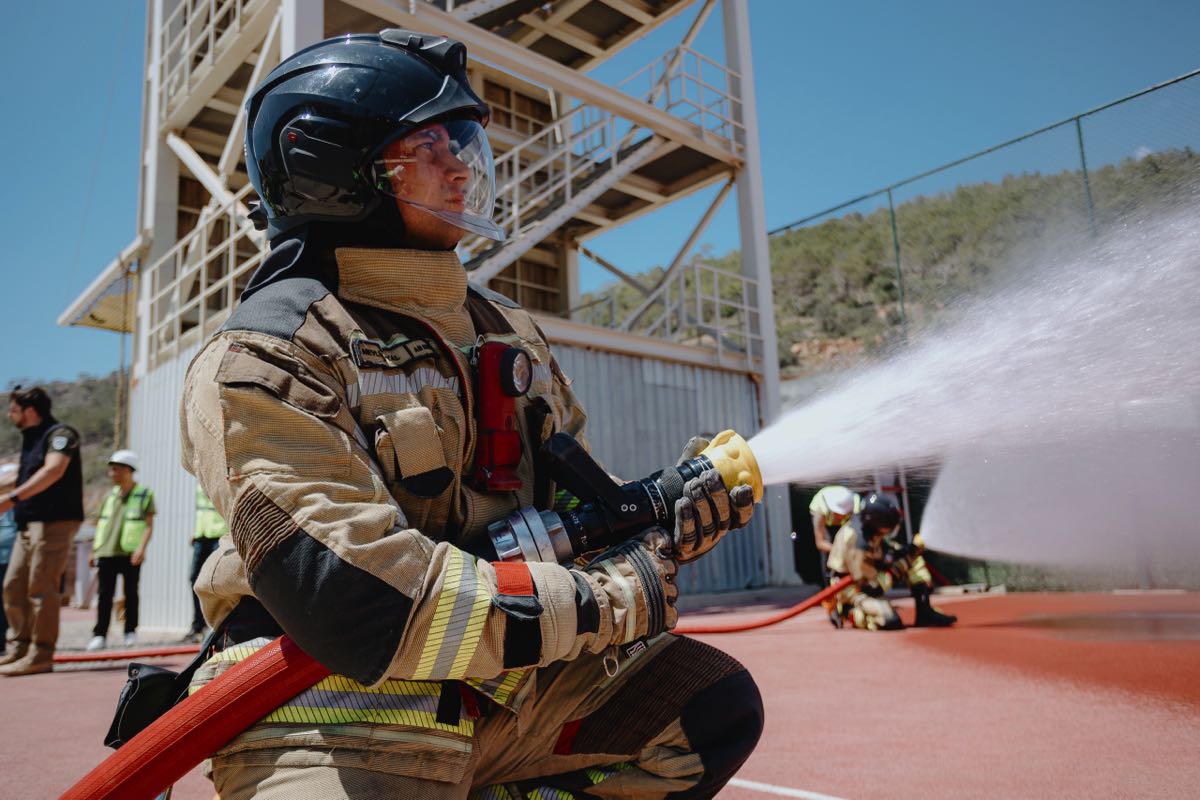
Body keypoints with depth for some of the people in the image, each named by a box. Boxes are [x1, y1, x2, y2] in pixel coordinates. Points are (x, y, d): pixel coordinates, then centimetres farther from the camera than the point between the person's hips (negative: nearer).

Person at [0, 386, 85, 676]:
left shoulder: (60, 434, -8)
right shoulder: (30, 438, 19)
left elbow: (53, 471, -24)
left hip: (54, 520, -9)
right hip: (29, 523, 9)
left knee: (41, 589, -8)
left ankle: (40, 655, -2)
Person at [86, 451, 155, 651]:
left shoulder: (144, 495, -1)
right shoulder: (110, 495, 14)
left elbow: (149, 525, -5)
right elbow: (101, 524, 19)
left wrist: (141, 548, -17)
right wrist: (94, 549, 14)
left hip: (130, 553, -4)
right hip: (106, 552, 4)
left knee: (130, 593, 4)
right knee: (104, 594, 2)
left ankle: (130, 632, 13)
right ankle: (100, 635, 5)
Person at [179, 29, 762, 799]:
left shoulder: (506, 329, 11)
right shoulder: (266, 357, -13)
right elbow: (355, 599, -24)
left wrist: (665, 523, -6)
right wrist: (615, 600, -21)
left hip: (505, 692, 7)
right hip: (339, 718, -6)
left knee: (717, 703, 2)